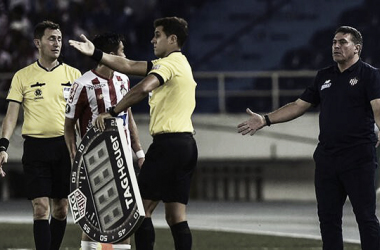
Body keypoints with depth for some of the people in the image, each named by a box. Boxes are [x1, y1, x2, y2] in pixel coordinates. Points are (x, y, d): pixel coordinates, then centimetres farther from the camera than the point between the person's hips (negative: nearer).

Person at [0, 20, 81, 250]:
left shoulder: (73, 74, 8)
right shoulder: (23, 76, 4)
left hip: (65, 146, 2)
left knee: (61, 209, 6)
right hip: (36, 146, -2)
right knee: (41, 209, -9)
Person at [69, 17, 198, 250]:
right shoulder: (180, 62, 20)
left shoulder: (170, 62, -9)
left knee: (142, 208, -4)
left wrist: (112, 112, -22)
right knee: (176, 216, 6)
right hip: (187, 143, 9)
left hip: (168, 142, -9)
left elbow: (144, 88, -27)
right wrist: (96, 53, 17)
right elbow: (129, 66, 20)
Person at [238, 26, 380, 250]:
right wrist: (265, 120, 14)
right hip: (327, 157, 7)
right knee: (328, 217, 8)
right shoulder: (324, 76, 17)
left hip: (358, 157, -7)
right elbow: (299, 105, 21)